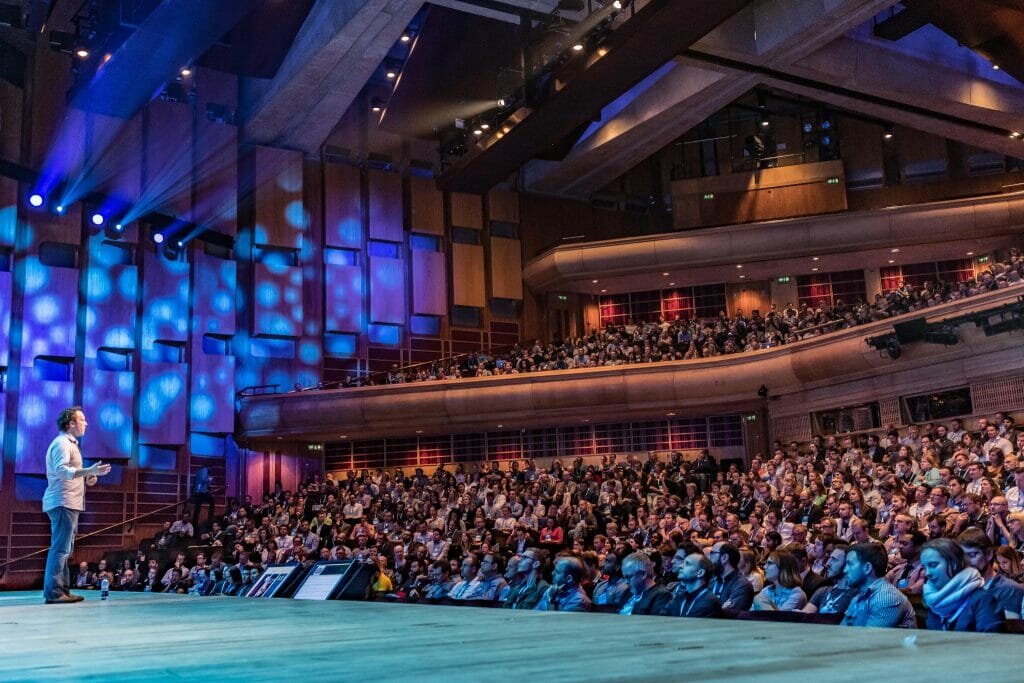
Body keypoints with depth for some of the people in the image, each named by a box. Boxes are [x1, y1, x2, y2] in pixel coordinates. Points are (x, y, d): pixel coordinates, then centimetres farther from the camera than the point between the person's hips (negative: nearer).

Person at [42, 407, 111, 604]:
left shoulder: (69, 443, 23)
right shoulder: (62, 443, -10)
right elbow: (61, 470, -24)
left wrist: (86, 479, 13)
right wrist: (90, 471, -32)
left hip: (69, 503, 11)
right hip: (63, 503, -11)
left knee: (64, 549, 12)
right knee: (60, 548, -12)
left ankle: (62, 590, 15)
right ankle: (54, 592, -13)